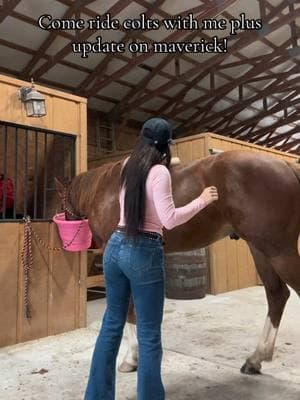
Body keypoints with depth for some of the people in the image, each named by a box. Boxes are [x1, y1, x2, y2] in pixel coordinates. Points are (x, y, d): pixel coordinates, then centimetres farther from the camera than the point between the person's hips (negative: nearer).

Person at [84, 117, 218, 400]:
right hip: (144, 252, -7)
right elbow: (169, 220, -19)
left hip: (116, 246, 8)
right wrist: (202, 201, -6)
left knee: (112, 323, 19)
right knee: (149, 335, 6)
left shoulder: (128, 165, 9)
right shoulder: (159, 172, -12)